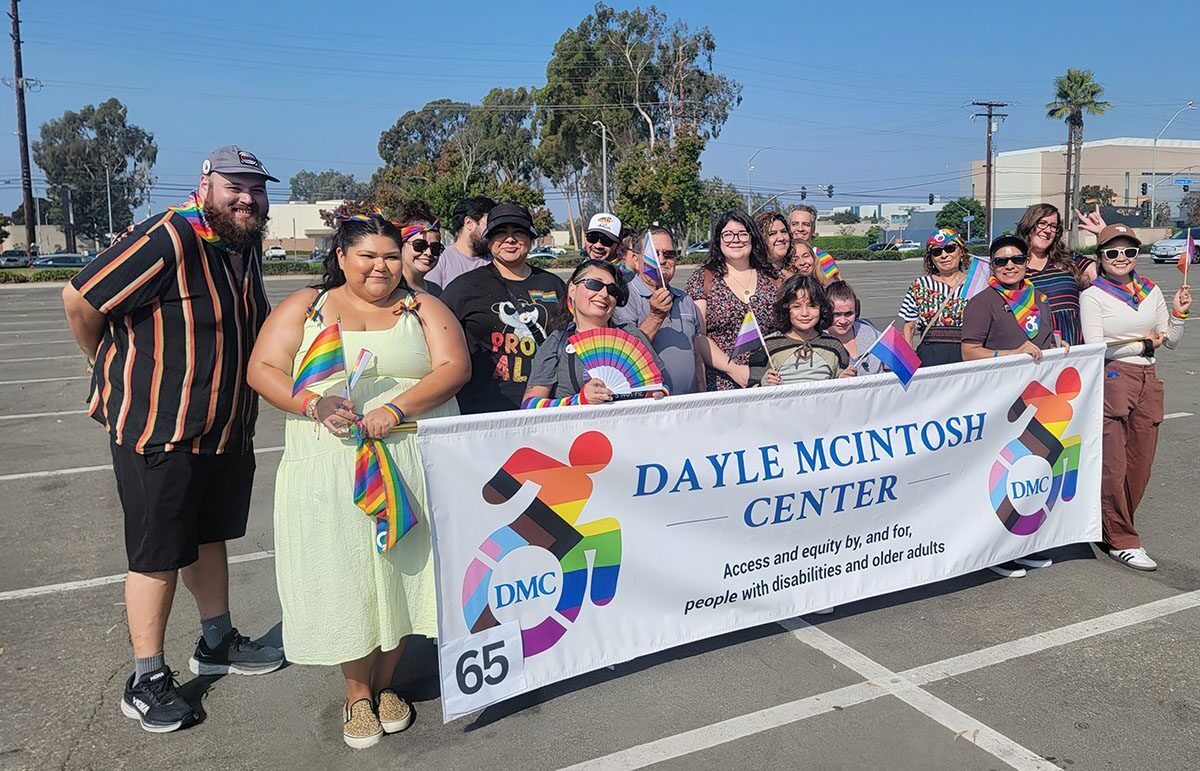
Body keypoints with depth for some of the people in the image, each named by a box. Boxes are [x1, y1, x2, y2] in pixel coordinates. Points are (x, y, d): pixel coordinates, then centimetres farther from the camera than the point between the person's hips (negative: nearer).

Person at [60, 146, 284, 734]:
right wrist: (116, 367, -5)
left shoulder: (246, 246, 5)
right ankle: (147, 681, 18)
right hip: (157, 428, -8)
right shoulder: (168, 241, -22)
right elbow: (80, 299, -20)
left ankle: (217, 642, 37)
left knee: (209, 536, 20)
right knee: (159, 554, 3)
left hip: (227, 427, 8)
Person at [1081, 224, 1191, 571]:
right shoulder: (1092, 295, -3)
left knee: (1140, 463, 6)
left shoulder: (1150, 291, 13)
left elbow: (1171, 341, 17)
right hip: (1112, 380, -6)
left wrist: (1178, 312, 0)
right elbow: (1095, 346, -11)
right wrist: (1143, 344, -5)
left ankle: (1114, 524, 22)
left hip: (1148, 380, 6)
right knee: (1113, 463, -5)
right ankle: (1122, 541, 4)